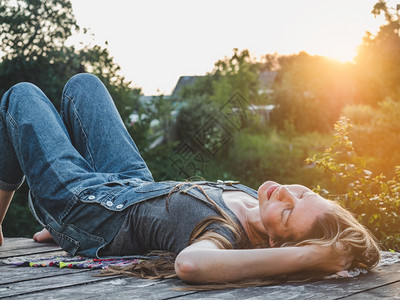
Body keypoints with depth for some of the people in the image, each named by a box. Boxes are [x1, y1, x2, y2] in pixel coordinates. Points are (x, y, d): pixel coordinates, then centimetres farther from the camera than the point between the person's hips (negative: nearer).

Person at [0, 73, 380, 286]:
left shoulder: (230, 236, -44)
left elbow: (189, 263, -69)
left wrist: (306, 257, -61)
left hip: (85, 206, -6)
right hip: (137, 186, 7)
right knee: (82, 84, 27)